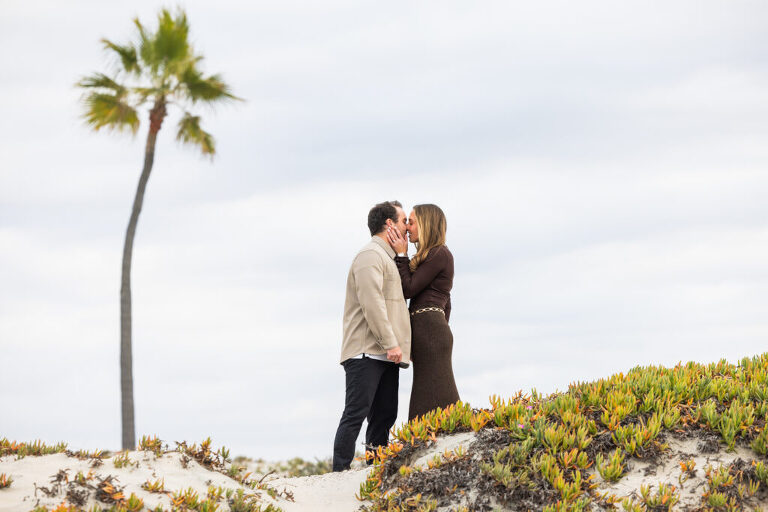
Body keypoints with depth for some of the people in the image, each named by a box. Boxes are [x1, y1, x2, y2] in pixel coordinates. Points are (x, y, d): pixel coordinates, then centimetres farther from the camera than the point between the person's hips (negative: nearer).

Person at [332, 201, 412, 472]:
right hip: (367, 351, -10)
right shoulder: (370, 256, -7)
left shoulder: (387, 258, 26)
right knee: (357, 412, -12)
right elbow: (372, 304, -17)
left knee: (384, 415, 7)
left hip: (385, 355, 10)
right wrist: (390, 344, -20)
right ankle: (340, 472, -13)